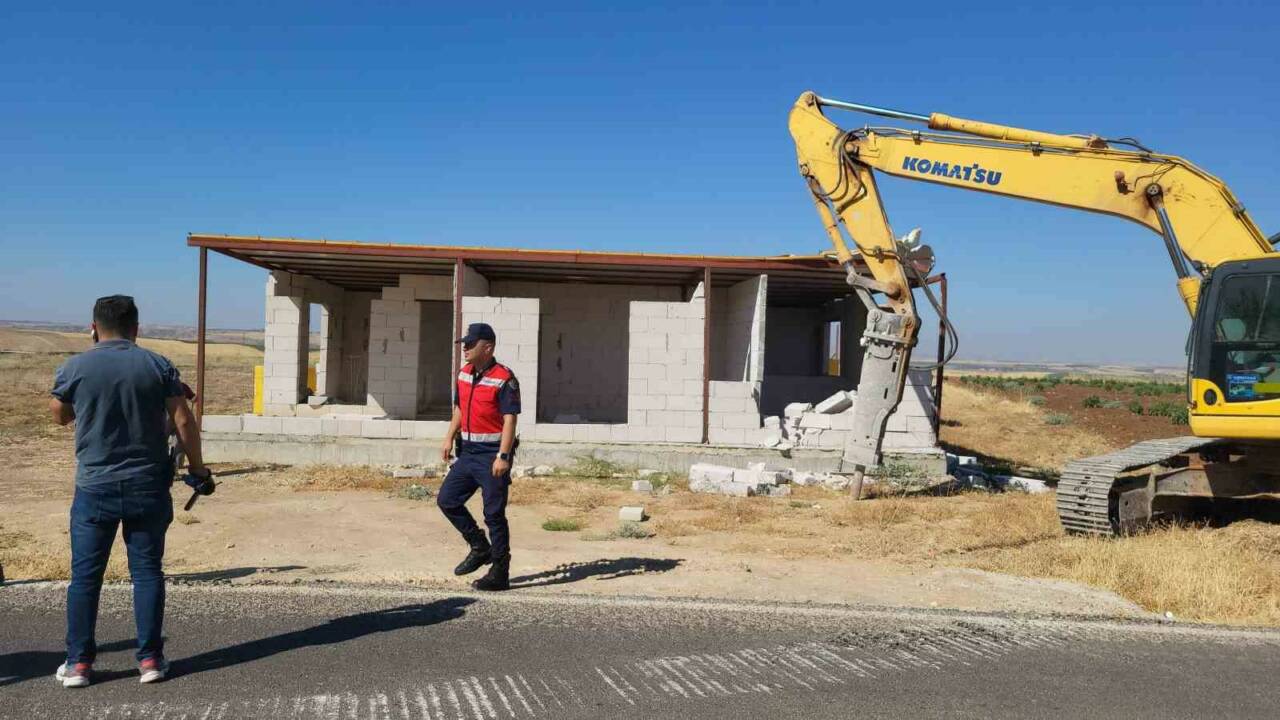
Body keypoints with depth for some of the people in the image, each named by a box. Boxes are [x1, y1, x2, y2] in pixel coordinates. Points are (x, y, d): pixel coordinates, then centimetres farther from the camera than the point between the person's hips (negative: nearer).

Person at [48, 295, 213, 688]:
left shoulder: (74, 368, -2)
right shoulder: (158, 365, -2)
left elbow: (59, 416, 16)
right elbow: (184, 422, -5)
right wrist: (197, 468, 5)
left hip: (95, 489, 0)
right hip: (148, 487, 1)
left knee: (85, 575, 9)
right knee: (147, 571, 8)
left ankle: (78, 663, 14)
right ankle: (150, 659, 12)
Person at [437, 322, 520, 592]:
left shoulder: (504, 379, -14)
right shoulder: (464, 374, 11)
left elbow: (510, 420, -18)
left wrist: (503, 457, -25)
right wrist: (449, 438, 9)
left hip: (492, 455, -8)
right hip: (468, 451, 8)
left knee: (494, 514, -3)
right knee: (447, 499, 9)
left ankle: (499, 574, 8)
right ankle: (480, 548, 24)